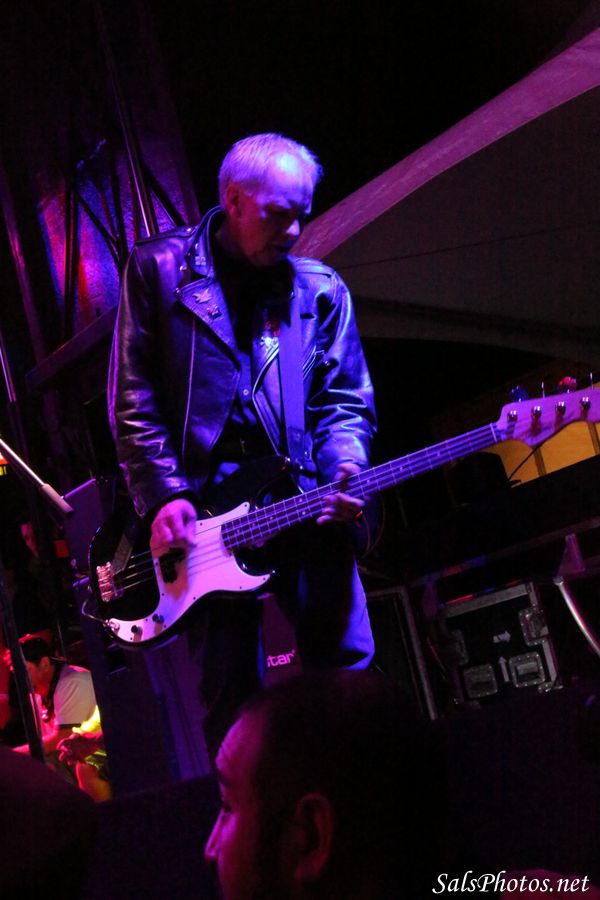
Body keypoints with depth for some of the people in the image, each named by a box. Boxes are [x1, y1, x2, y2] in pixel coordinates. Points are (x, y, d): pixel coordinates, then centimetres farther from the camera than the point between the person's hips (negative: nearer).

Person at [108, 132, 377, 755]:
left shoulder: (321, 288, 14)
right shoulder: (159, 268, 6)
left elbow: (345, 400, 13)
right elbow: (132, 399, 2)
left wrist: (345, 471, -8)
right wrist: (163, 495, -9)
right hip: (206, 507, -2)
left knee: (348, 668, -4)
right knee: (231, 691, -1)